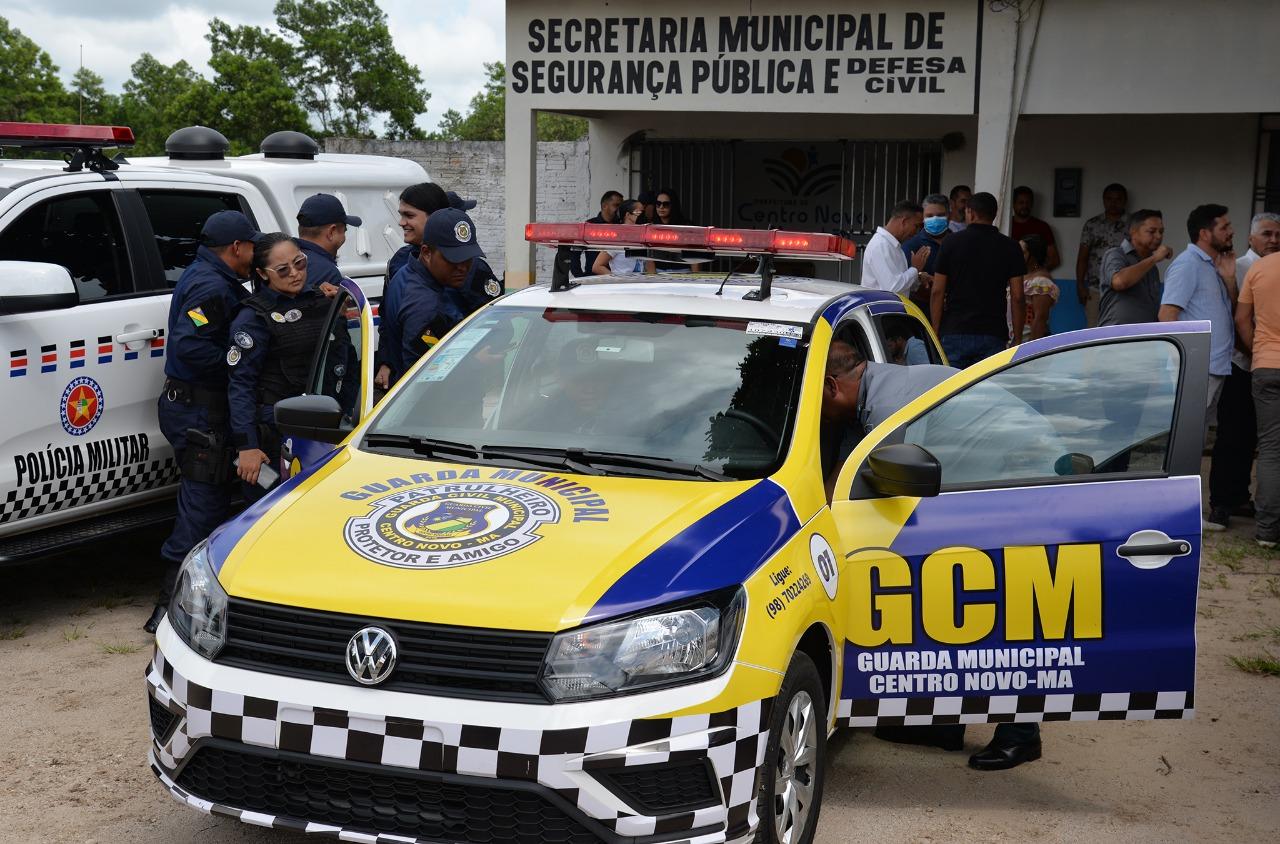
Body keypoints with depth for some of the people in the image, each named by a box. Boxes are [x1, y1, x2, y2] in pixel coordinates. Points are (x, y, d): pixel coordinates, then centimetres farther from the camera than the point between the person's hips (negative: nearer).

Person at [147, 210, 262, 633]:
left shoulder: (201, 277, 16)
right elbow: (189, 345, -29)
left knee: (205, 501, 18)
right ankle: (171, 605, -4)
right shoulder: (213, 288, -18)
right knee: (203, 503, -8)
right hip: (199, 410, -11)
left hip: (189, 404, 11)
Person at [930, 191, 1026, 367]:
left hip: (954, 333, -1)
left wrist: (935, 332, 6)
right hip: (993, 334, 1)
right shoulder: (1010, 247, 3)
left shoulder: (951, 242, 1)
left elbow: (937, 292, -1)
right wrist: (1017, 337, 8)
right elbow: (1017, 297, 0)